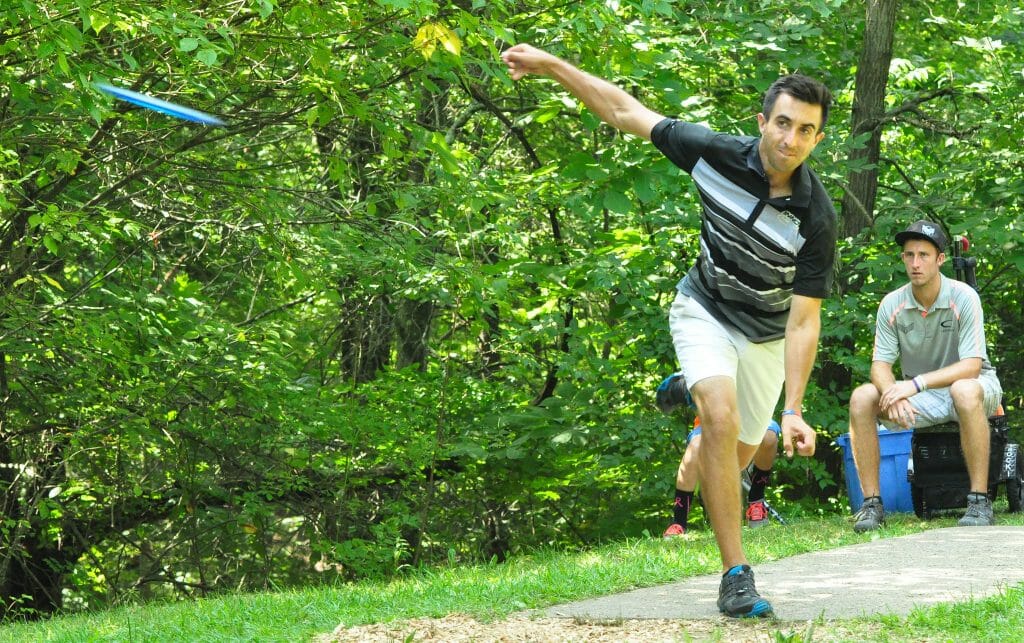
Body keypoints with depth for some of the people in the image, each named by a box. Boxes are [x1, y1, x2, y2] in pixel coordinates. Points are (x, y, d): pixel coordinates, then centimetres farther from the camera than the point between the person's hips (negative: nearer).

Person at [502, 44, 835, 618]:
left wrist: (794, 411, -30)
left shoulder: (817, 217, -26)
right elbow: (626, 111, -13)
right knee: (722, 419, -26)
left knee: (740, 452, 12)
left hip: (767, 334, 1)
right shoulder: (716, 154, -24)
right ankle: (736, 574, -24)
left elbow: (804, 318, -23)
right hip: (705, 312, -1)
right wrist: (549, 64, -15)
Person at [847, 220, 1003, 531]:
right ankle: (872, 503, -17)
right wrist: (894, 394, -31)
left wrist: (916, 383, -34)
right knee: (861, 398, -20)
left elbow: (971, 365, -23)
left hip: (974, 385, -4)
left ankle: (979, 501, -34)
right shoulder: (892, 304, -6)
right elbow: (880, 364, -7)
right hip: (920, 397, 4)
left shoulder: (963, 298, -17)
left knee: (964, 390, -40)